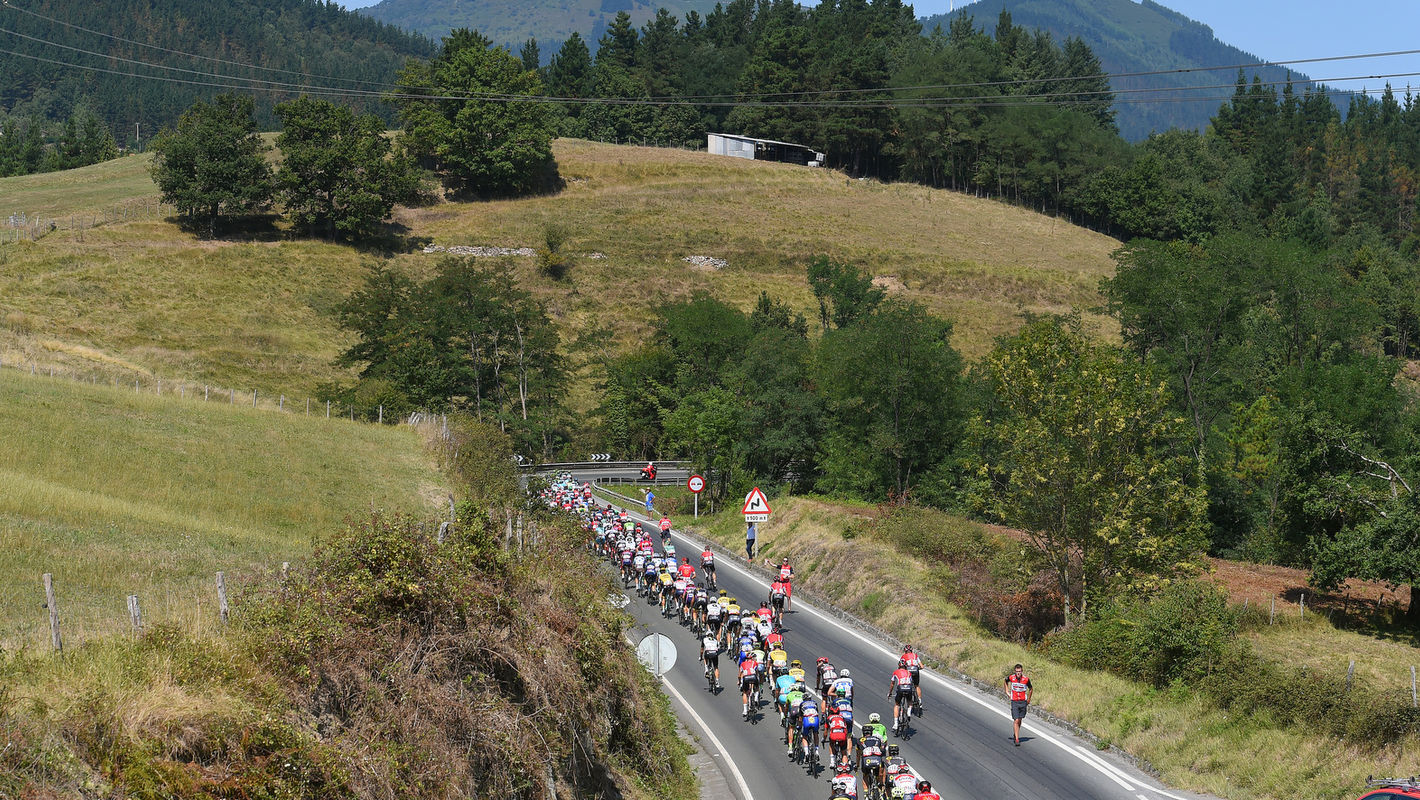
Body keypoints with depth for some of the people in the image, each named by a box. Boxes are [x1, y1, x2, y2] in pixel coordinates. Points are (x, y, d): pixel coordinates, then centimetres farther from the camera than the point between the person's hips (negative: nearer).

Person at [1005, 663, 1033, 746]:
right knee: (1016, 721, -10)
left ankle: (1015, 735, 37)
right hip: (1014, 702, -1)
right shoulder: (1011, 677, -9)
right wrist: (1007, 690, 11)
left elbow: (1031, 689, 9)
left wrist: (1028, 700, 12)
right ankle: (1017, 740, -12)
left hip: (1023, 702, 1)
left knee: (1019, 720, 14)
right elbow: (1005, 680, 17)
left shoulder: (1026, 679, -10)